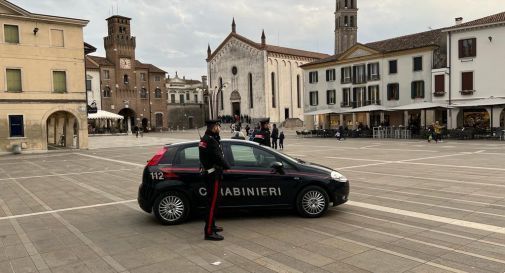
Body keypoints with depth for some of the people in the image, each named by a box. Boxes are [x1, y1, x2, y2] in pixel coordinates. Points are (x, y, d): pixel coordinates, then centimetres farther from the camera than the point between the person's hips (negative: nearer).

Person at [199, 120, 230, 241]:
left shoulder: (204, 139, 13)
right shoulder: (211, 141, -20)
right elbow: (218, 157, -22)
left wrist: (217, 138, 1)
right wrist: (227, 166, -8)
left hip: (207, 173, 11)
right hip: (213, 175, -11)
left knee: (212, 201, 20)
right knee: (212, 202, -7)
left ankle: (211, 225, 34)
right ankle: (209, 232, -2)